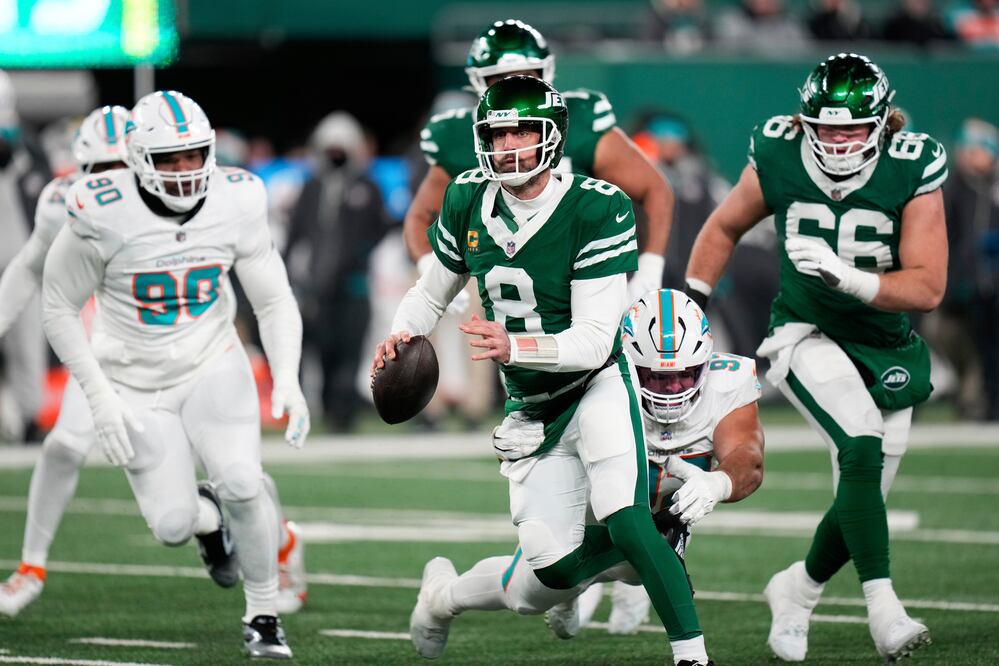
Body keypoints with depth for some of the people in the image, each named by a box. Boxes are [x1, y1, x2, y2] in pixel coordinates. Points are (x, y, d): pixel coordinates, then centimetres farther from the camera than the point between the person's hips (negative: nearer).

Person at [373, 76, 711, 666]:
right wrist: (402, 336, -8)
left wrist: (514, 346, -40)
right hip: (530, 411, 4)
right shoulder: (468, 202, -3)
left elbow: (595, 340, -24)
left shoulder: (597, 210, -20)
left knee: (626, 524, -26)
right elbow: (433, 293, 14)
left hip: (597, 385, -4)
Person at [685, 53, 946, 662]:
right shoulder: (778, 159, -12)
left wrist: (847, 278, -34)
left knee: (863, 500, 4)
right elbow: (725, 228, 8)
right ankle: (883, 607, -28)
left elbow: (928, 288, -20)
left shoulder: (913, 171, -16)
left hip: (886, 351, 2)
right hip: (807, 334, -2)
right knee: (863, 446, -28)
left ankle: (798, 588, 34)